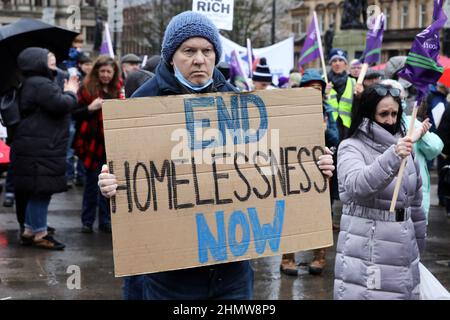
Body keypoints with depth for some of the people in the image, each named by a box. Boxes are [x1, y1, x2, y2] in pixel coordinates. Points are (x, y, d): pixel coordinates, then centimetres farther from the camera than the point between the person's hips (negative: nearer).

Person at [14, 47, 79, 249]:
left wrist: (68, 93, 13)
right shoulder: (40, 84, -16)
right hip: (40, 149, -11)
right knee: (41, 188, -6)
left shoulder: (40, 83, 20)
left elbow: (57, 109, 23)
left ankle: (29, 231, 23)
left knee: (34, 190, 15)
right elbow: (60, 105, -23)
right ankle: (39, 234, 0)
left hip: (40, 147, 11)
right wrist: (71, 93, -5)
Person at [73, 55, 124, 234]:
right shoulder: (87, 88, -3)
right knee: (92, 182, 2)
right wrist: (90, 108, -21)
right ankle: (87, 221, 12)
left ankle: (105, 220, 17)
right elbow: (75, 113, -5)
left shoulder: (118, 89, 9)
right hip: (93, 142, -3)